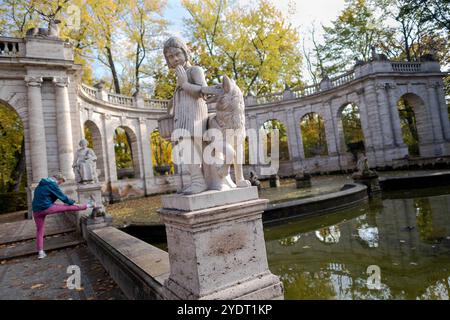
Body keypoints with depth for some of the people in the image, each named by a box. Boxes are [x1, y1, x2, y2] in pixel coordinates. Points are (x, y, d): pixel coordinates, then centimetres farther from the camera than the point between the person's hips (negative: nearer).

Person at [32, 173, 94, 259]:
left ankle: (40, 252, 13)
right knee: (69, 207, 4)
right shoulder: (52, 184, -10)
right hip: (47, 207, -8)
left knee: (39, 231, 11)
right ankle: (87, 206, 17)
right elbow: (62, 196, -6)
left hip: (37, 210, 8)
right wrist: (72, 202, 8)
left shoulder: (41, 185, 18)